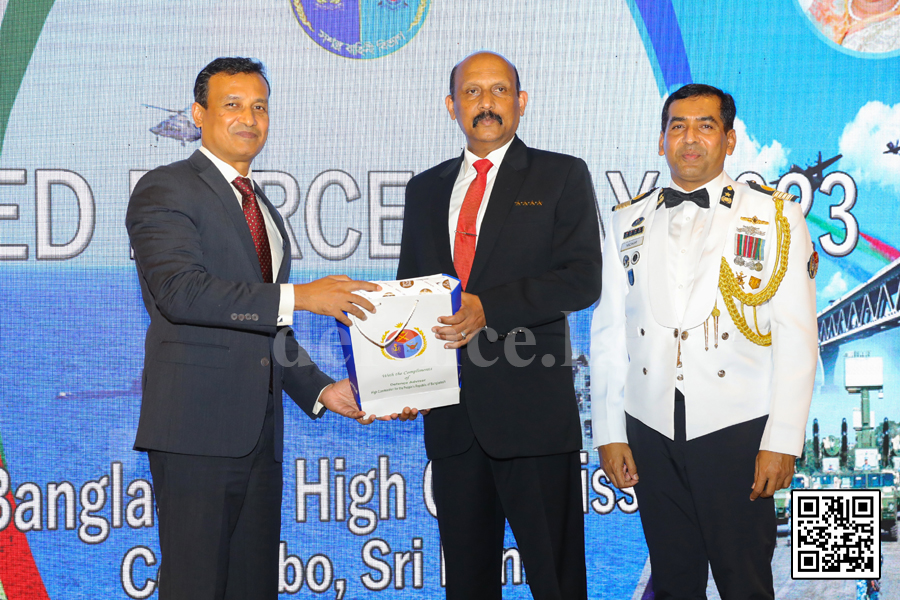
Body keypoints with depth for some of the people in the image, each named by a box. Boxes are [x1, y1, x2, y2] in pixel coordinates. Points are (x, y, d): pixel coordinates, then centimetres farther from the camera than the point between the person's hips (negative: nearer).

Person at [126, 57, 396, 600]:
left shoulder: (266, 210, 24)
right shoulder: (165, 190, -2)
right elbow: (181, 290, -19)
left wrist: (320, 389, 13)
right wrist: (298, 296, -22)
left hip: (259, 431, 8)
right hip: (197, 427, -8)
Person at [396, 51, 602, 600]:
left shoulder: (562, 177, 4)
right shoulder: (426, 189, 17)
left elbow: (583, 279, -7)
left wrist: (489, 306, -18)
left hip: (533, 409, -4)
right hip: (451, 411, 4)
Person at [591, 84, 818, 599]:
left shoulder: (775, 216, 2)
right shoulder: (627, 223, 11)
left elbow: (796, 337, -3)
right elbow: (608, 334, 11)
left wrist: (783, 441, -9)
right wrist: (610, 433, 5)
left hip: (736, 428, -3)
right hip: (650, 429, 3)